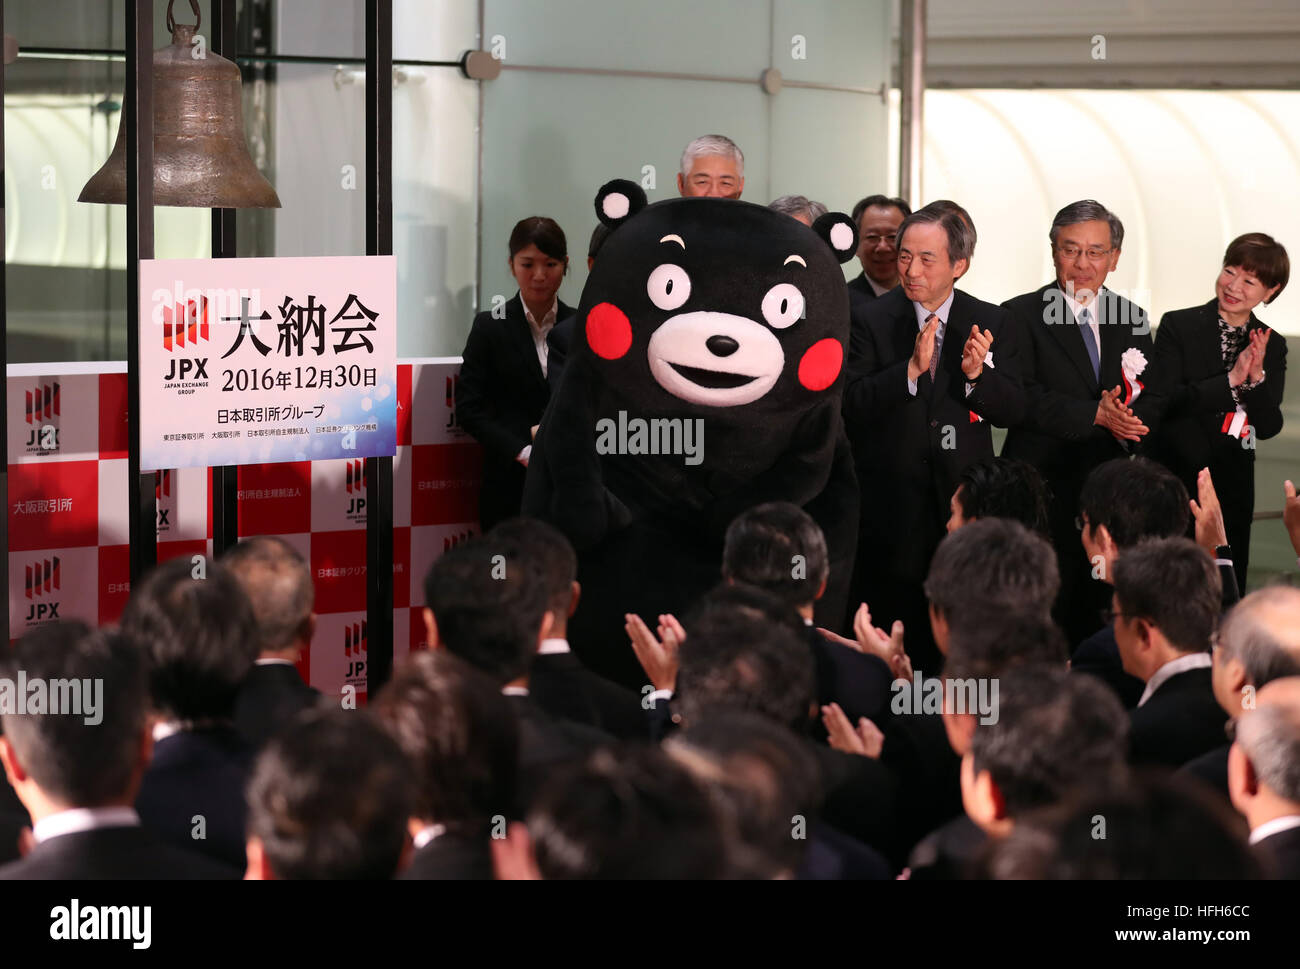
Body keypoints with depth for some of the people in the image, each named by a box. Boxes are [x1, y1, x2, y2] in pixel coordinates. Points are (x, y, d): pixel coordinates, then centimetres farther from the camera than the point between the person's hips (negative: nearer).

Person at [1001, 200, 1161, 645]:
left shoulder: (1131, 320, 14)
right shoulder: (1021, 316, -2)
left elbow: (1154, 403, 9)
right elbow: (1022, 399, -14)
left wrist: (1129, 418, -14)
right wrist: (1096, 415, -22)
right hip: (1042, 491, -4)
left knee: (1092, 621, 6)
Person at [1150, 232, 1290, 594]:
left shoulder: (1272, 347, 6)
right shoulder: (1178, 327, -3)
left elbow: (1268, 427, -1)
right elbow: (1166, 401, -15)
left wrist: (1257, 377, -18)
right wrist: (1231, 379, -21)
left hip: (1232, 490, 3)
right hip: (1173, 479, -3)